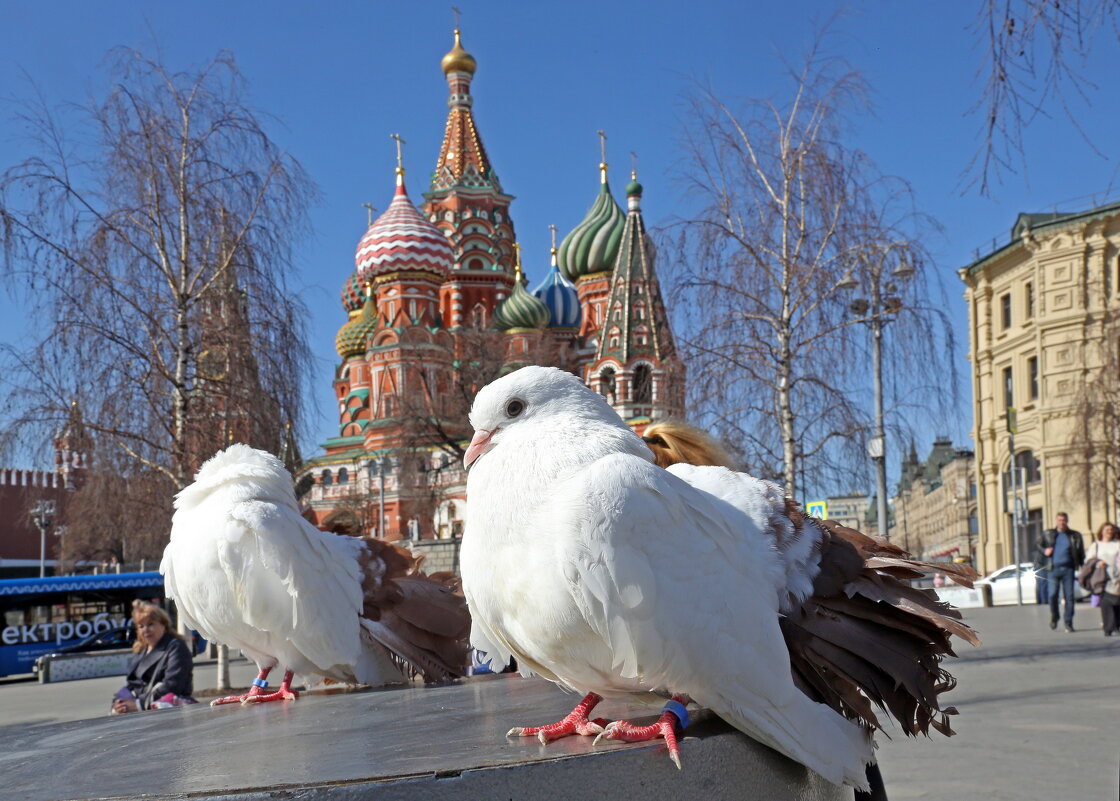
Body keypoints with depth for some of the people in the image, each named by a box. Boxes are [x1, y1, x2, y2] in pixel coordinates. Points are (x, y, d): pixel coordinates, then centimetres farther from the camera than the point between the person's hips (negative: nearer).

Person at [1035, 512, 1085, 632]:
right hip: (1054, 569, 0)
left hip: (1068, 569, 0)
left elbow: (1081, 554, 11)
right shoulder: (1048, 534, 10)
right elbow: (1038, 547, 18)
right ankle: (1054, 617, 17)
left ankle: (1068, 623, 3)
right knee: (1053, 595, -8)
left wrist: (1081, 570, 3)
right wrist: (1044, 551, -3)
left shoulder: (1075, 536, 9)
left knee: (1069, 596, -3)